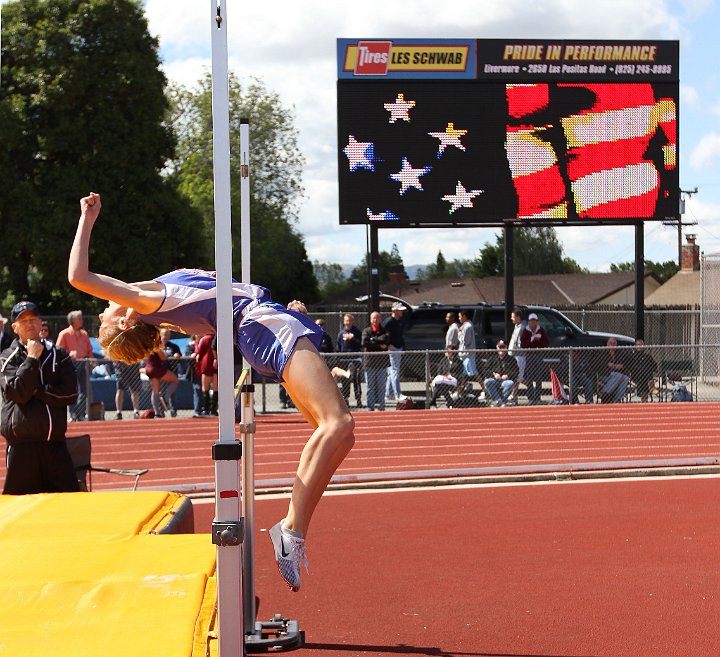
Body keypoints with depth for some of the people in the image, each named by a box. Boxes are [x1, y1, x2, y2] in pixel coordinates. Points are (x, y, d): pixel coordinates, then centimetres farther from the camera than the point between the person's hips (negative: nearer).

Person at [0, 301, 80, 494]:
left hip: (55, 444, 2)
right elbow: (18, 392, -12)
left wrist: (36, 389, -8)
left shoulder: (59, 355, 10)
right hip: (21, 446, -2)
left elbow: (70, 394, -1)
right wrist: (32, 359, -9)